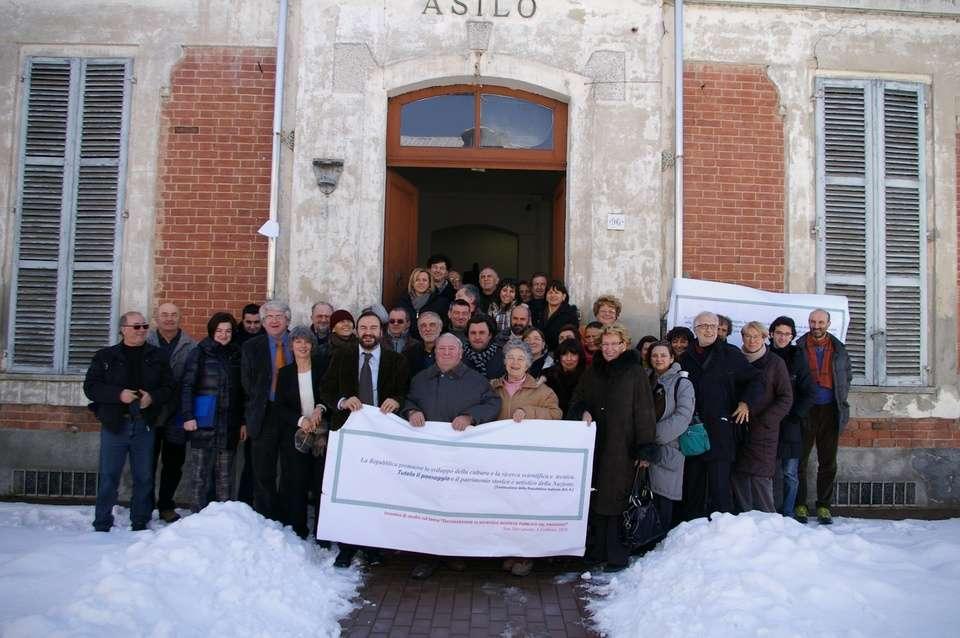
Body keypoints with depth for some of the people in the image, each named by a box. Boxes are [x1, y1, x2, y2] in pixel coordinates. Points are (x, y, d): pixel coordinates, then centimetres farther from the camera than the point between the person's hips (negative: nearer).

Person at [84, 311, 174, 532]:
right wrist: (118, 394, -15)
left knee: (144, 478, 7)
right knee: (108, 476, 2)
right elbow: (90, 386, -1)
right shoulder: (106, 356, 5)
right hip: (114, 425, -1)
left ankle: (140, 524, 19)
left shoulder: (156, 356, 8)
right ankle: (102, 525, 14)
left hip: (145, 426, 1)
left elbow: (169, 387, 7)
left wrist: (153, 398, -13)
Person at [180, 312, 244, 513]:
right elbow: (186, 386, -4)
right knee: (200, 474, 0)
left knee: (225, 476, 6)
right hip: (203, 424, -3)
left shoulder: (236, 356, 13)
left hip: (229, 425, 3)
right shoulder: (200, 353, 1)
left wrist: (243, 421, 10)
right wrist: (188, 416, -13)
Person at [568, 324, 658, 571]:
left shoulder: (635, 372, -1)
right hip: (594, 446, 5)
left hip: (621, 448, -4)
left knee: (615, 500, -5)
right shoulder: (592, 372, 15)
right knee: (595, 498, 4)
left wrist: (645, 448, -10)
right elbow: (577, 401, 20)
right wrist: (583, 412, -3)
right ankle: (596, 549, 15)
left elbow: (644, 411, -5)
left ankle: (617, 555, 6)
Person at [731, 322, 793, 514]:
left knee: (760, 478, -10)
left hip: (763, 431, -4)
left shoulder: (775, 363, 0)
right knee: (738, 476, 3)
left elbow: (786, 398, -2)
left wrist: (764, 421, -11)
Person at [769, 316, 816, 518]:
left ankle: (787, 514, 11)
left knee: (790, 474, 1)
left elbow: (809, 393, 1)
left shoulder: (797, 359, 4)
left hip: (791, 426, -1)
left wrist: (794, 415, -8)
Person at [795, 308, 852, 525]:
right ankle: (800, 506, 6)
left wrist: (840, 398, 7)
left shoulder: (839, 350, 10)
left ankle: (824, 507, 14)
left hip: (830, 410, 3)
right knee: (800, 460, -1)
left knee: (828, 462, 6)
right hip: (806, 410, -3)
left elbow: (848, 376, 20)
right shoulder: (799, 348, 1)